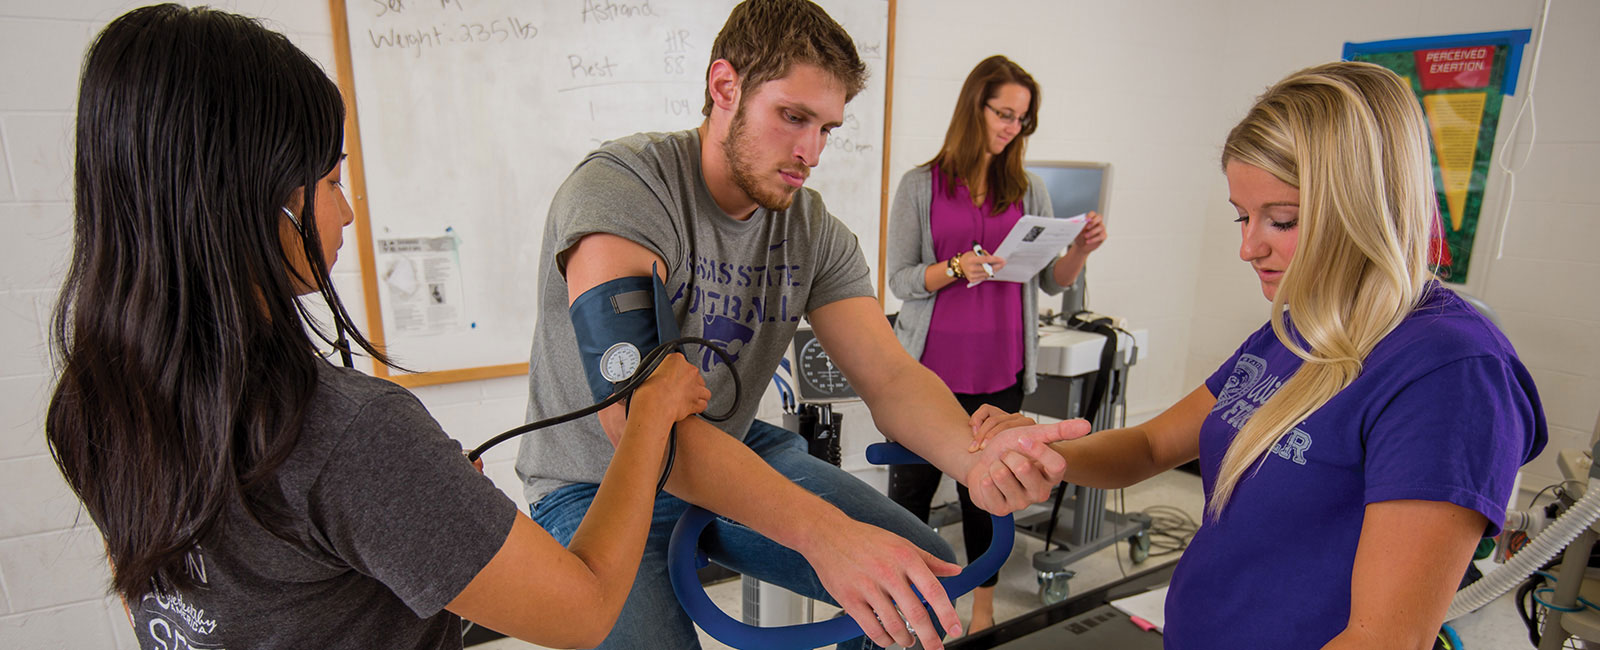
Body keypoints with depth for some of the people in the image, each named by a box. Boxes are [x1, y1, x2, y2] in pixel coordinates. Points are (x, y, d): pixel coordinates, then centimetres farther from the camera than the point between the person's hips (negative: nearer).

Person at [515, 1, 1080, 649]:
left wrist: (979, 460, -34)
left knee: (928, 578, -4)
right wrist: (824, 532, -45)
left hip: (740, 456, 5)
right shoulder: (619, 188, -23)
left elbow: (890, 376, -11)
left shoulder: (815, 231, -4)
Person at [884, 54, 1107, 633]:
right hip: (929, 367, -1)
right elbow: (899, 280, -4)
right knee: (910, 486, 6)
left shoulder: (1029, 190, 7)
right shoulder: (921, 185, 0)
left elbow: (1051, 282, 8)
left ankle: (983, 606, 32)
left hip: (999, 370, 2)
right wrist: (957, 269, -21)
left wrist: (1080, 250, -12)